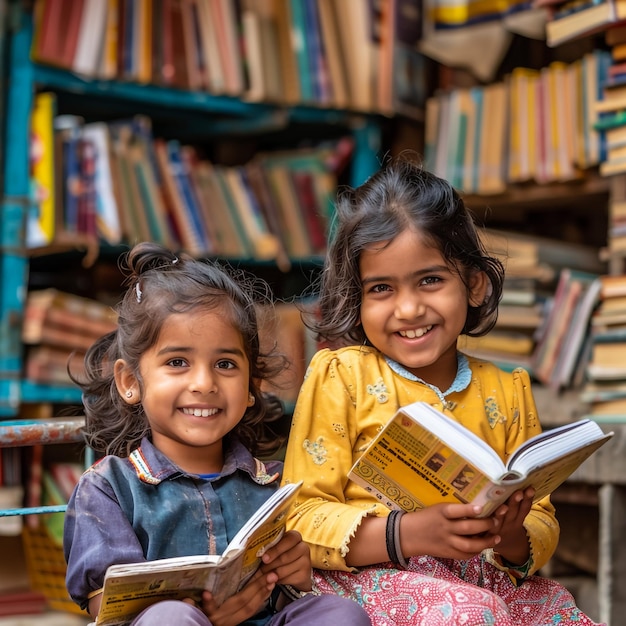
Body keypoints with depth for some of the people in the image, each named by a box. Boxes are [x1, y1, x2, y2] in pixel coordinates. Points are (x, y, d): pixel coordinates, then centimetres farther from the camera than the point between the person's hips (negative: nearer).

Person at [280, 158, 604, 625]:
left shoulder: (506, 392, 12)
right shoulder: (340, 376, -1)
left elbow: (542, 521, 13)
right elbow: (301, 517, -7)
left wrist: (514, 541, -12)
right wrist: (406, 534, -23)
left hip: (486, 577, 5)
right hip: (373, 575, -5)